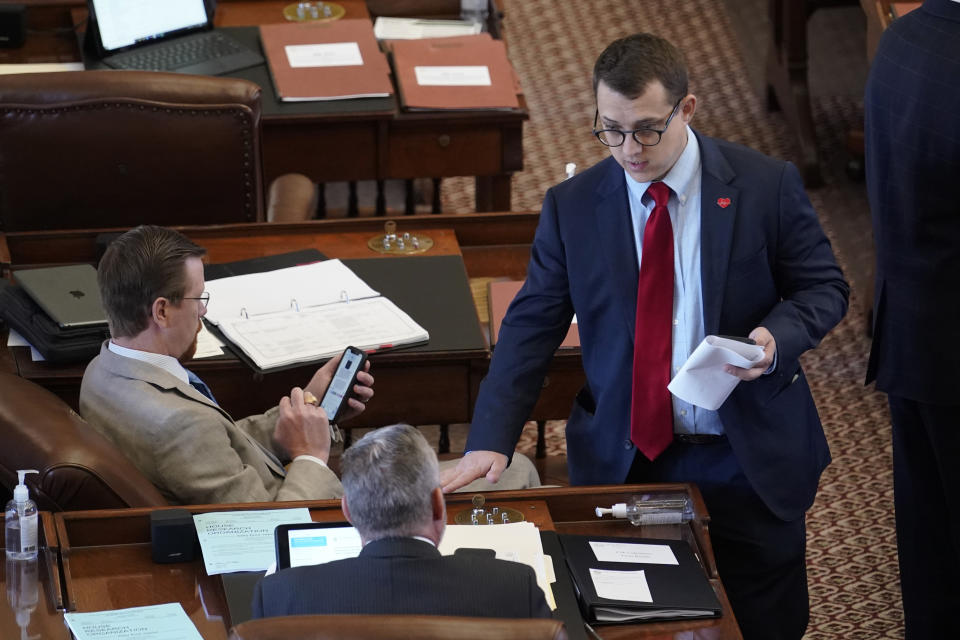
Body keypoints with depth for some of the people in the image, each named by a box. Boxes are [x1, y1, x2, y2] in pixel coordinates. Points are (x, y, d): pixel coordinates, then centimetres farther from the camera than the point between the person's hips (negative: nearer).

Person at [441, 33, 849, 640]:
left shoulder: (767, 187, -6)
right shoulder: (572, 206, -1)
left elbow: (824, 288, 3)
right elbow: (531, 328, 2)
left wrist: (778, 337, -19)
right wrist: (491, 441, -10)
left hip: (750, 460, -1)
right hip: (624, 462, 1)